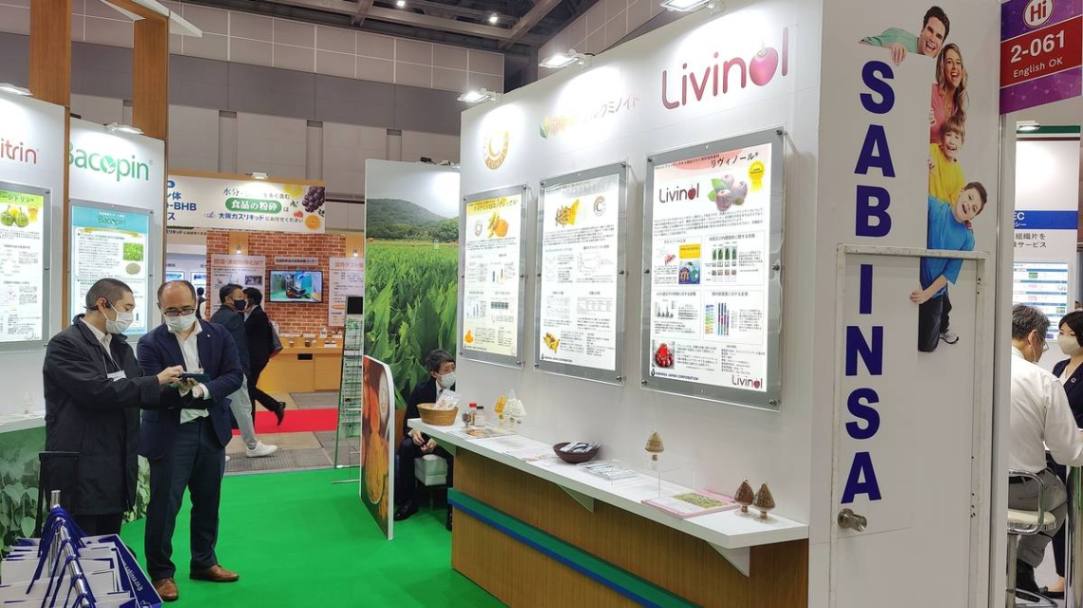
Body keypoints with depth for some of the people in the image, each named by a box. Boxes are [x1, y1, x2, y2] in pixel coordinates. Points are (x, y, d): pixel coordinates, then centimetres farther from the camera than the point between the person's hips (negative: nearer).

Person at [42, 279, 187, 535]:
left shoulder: (120, 346, 14)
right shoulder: (65, 344, -11)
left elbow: (137, 394, 15)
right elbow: (98, 391, -23)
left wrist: (176, 391, -2)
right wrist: (156, 381, -18)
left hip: (117, 467, 8)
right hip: (81, 470, -8)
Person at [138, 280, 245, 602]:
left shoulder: (219, 334, 0)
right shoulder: (151, 343, -8)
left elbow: (235, 375, -6)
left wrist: (205, 389, -23)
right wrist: (175, 389, -37)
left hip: (211, 428, 4)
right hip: (170, 433, -4)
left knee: (208, 501, 16)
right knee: (164, 505, 2)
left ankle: (204, 562, 32)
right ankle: (161, 572, 18)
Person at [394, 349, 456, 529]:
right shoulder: (421, 390, -1)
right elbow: (408, 422, 3)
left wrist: (438, 440, -24)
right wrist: (414, 432, -22)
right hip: (425, 436, 3)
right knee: (406, 447, -27)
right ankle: (407, 501, -13)